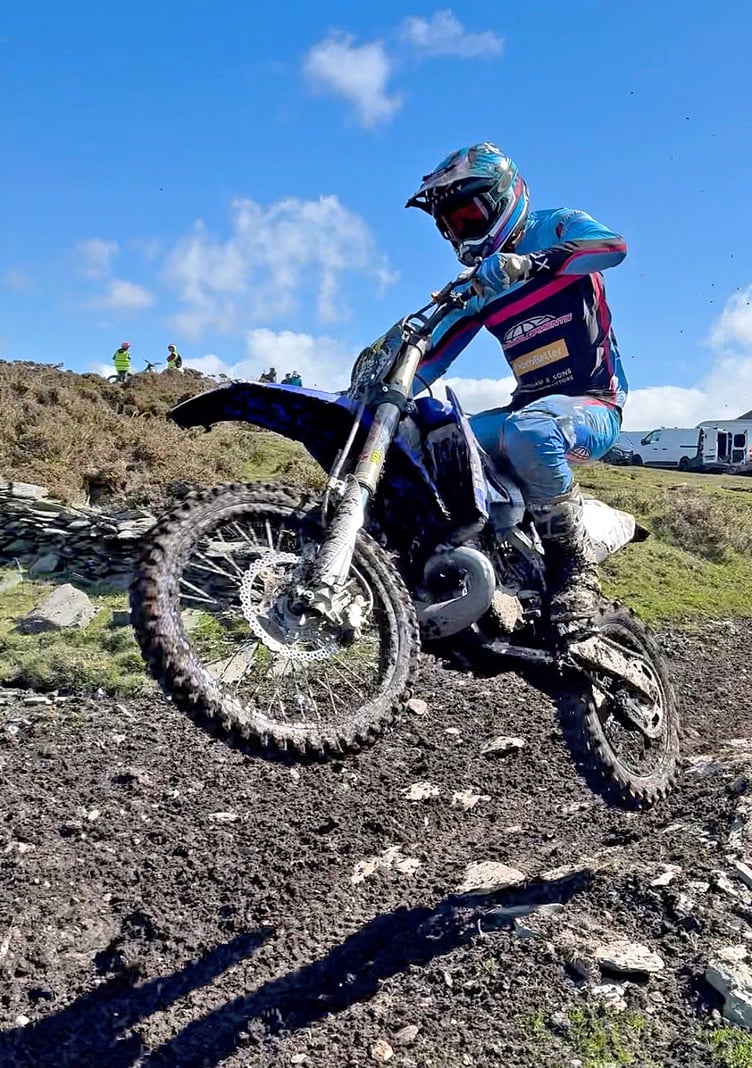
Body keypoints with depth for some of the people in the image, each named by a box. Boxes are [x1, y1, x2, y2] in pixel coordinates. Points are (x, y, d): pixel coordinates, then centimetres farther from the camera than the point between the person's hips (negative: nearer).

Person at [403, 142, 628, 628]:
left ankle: (578, 572, -24)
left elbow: (612, 245, -25)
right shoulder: (479, 282, 16)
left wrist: (527, 264, -38)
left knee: (526, 432, -38)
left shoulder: (558, 227, -1)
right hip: (530, 405, 7)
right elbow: (435, 354, 10)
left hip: (594, 406, -6)